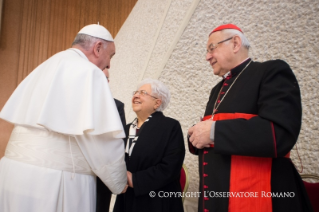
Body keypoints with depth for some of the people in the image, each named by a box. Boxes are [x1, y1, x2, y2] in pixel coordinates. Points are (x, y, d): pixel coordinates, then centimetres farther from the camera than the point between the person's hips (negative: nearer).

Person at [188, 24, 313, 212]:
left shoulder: (272, 71, -7)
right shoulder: (217, 90, 16)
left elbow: (280, 134, -23)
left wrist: (214, 131, -20)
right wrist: (196, 137, -5)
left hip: (257, 197, -6)